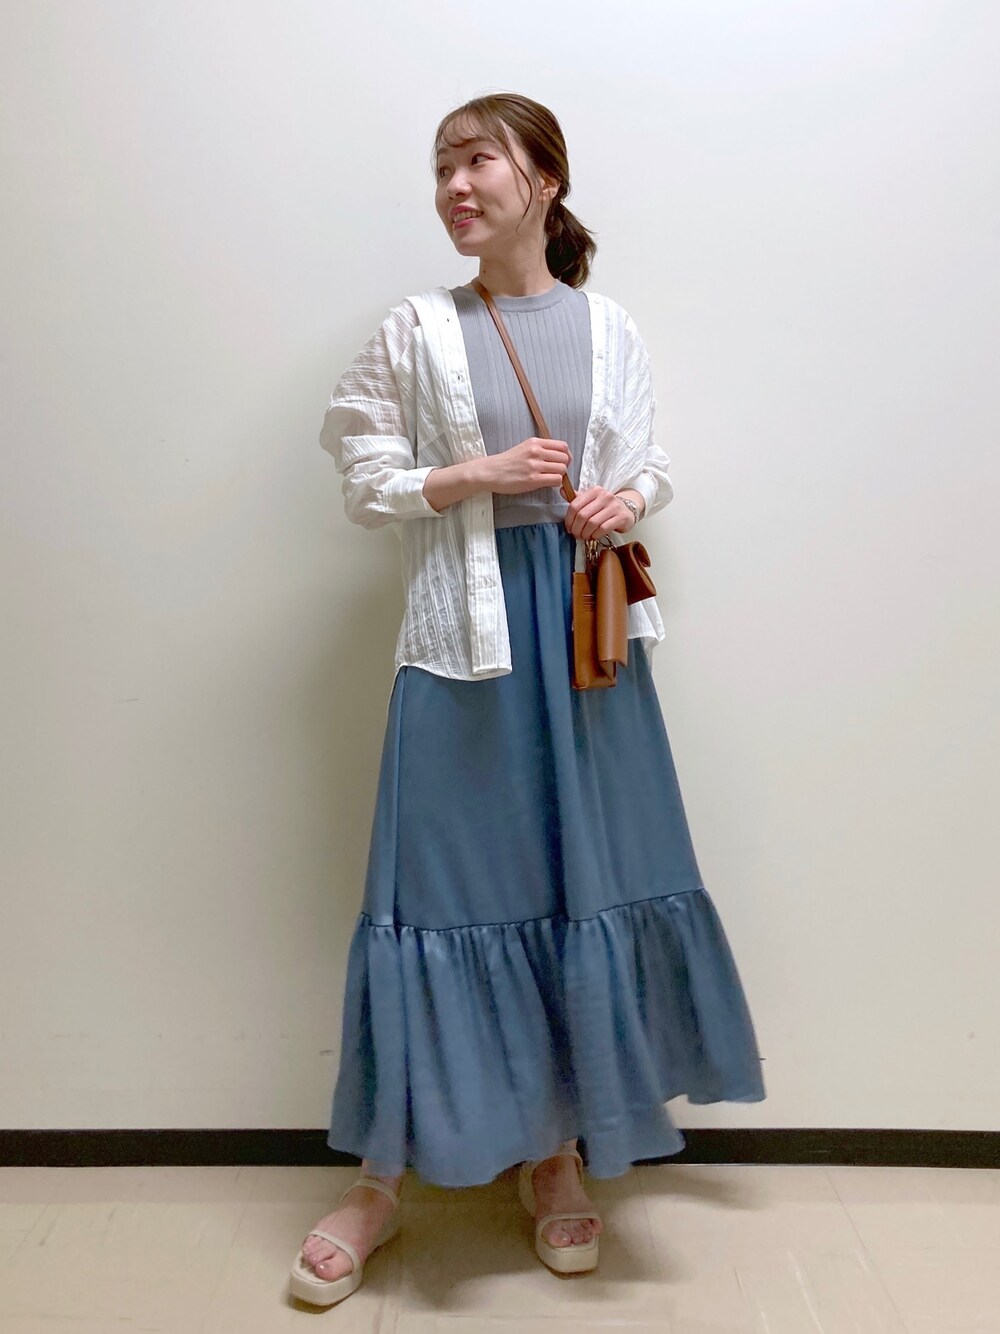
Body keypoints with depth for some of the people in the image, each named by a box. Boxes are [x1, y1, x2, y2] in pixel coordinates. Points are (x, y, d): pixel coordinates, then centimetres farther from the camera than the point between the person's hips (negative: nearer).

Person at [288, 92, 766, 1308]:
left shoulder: (611, 331, 7)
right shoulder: (416, 332, 2)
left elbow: (649, 468, 15)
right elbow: (364, 483, 2)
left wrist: (628, 501, -8)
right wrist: (480, 475, -12)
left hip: (587, 626, 3)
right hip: (464, 634, -2)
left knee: (590, 878, 7)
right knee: (443, 885, 1)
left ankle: (558, 1152, 29)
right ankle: (382, 1177, 20)